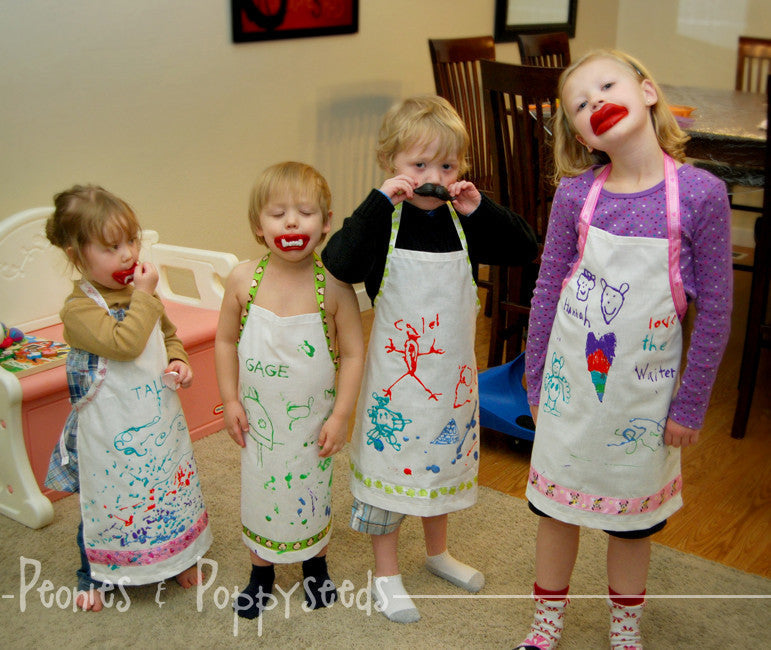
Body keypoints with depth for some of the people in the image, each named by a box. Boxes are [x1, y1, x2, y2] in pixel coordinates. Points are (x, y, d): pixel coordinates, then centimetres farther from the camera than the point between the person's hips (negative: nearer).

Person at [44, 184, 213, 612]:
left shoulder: (140, 294, 3)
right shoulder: (79, 308, -19)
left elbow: (169, 333, 19)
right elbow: (124, 343, -33)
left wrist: (178, 360, -1)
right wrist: (144, 295, -26)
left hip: (160, 420, 6)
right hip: (112, 430, -6)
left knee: (173, 488, 19)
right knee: (108, 501, 10)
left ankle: (178, 556, 43)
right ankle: (94, 576, 35)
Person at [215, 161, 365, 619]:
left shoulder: (333, 285, -18)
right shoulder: (245, 280, -11)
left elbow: (353, 353, -12)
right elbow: (226, 340, 1)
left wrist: (340, 415, -12)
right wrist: (231, 400, 0)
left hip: (313, 418, -1)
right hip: (259, 418, 2)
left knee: (314, 492, 16)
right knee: (261, 492, 15)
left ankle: (316, 569, 42)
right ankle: (262, 574, 39)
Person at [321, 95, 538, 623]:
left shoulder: (464, 222, 0)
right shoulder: (383, 220, -13)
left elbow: (525, 250, -2)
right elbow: (340, 265, -30)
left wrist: (480, 208, -13)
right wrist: (381, 201, -30)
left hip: (453, 370, 5)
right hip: (396, 367, -5)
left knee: (445, 456, 20)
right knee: (390, 460, 7)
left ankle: (438, 552, 44)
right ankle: (386, 573, 27)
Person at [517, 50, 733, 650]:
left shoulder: (700, 193, -14)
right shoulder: (576, 194, -9)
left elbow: (715, 309, -8)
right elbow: (548, 292, 0)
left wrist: (690, 404, -4)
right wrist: (537, 381, 4)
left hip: (643, 389, -1)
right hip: (571, 379, 1)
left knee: (633, 519, 17)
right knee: (558, 507, 16)